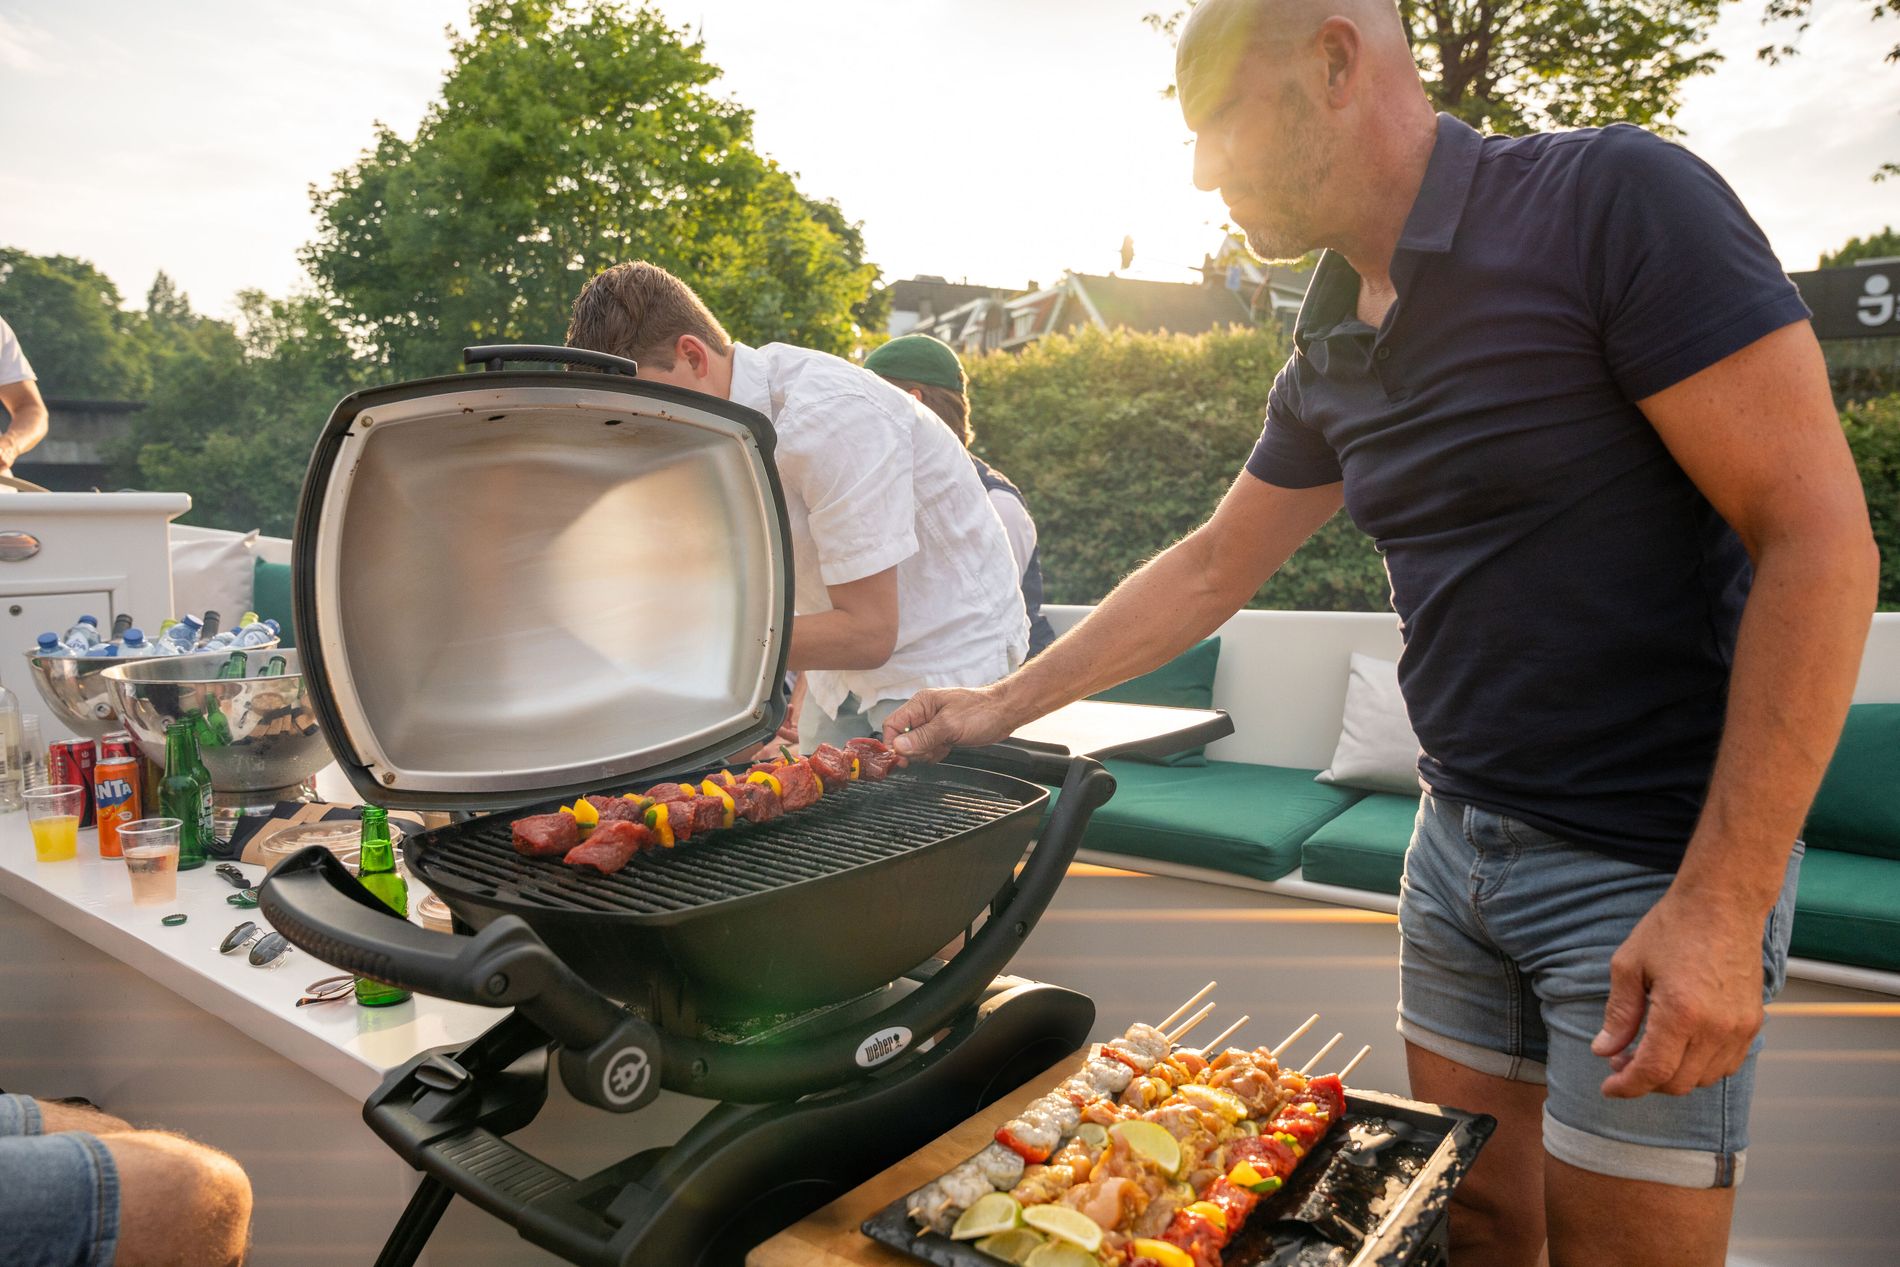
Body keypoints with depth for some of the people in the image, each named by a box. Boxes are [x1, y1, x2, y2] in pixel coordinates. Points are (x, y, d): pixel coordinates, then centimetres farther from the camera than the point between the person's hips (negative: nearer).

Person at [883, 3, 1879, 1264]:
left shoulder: (1608, 200, -15)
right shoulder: (1332, 354, 7)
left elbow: (1819, 536, -17)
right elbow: (1211, 567, 16)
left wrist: (1723, 902, -20)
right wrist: (1004, 704, 16)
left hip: (1652, 866, -6)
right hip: (1460, 842, 6)